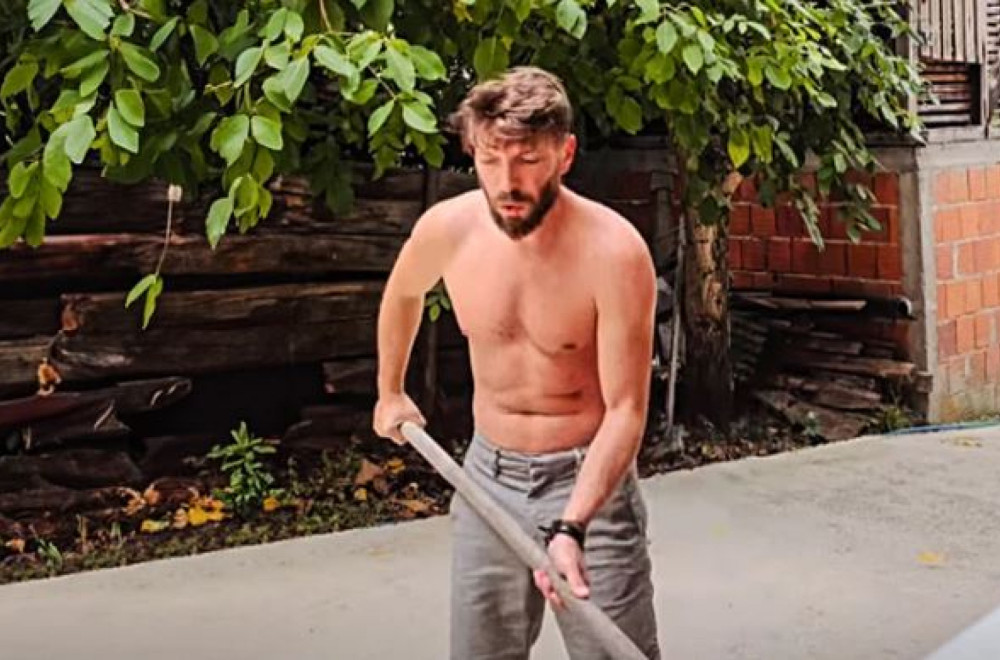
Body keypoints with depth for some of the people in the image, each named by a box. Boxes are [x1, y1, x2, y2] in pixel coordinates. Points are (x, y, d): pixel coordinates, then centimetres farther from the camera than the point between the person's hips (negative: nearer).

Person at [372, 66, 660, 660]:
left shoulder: (615, 252, -22)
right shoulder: (447, 228, -10)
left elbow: (626, 410, -22)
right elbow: (403, 294, 15)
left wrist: (571, 527, -33)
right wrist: (391, 392, 26)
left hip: (589, 479, -4)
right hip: (488, 476, 4)